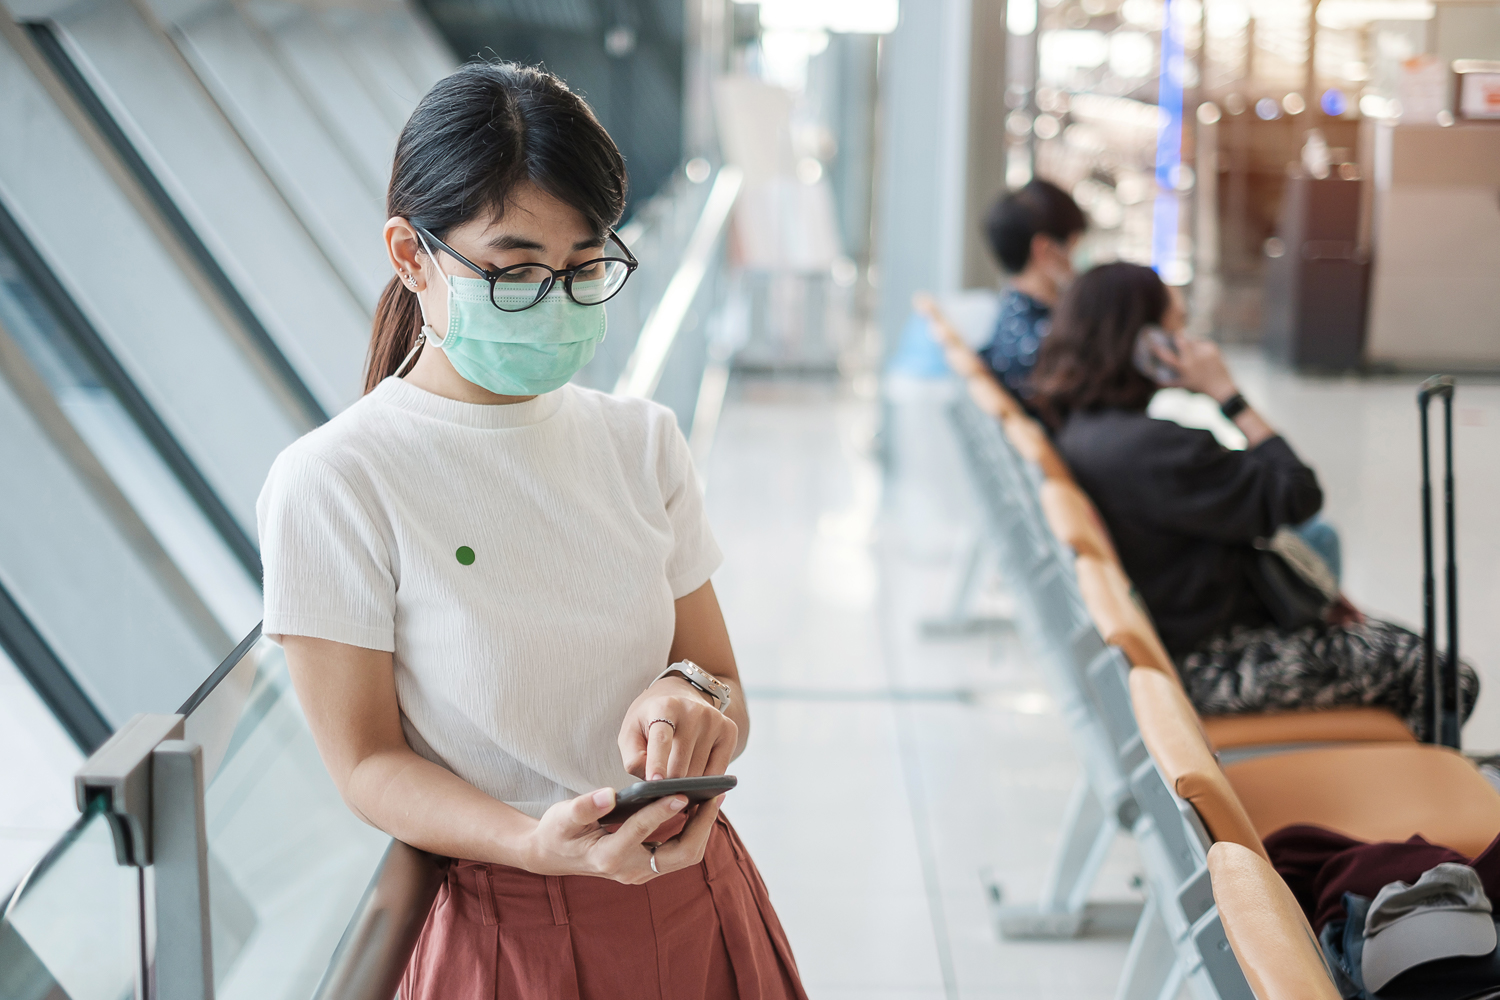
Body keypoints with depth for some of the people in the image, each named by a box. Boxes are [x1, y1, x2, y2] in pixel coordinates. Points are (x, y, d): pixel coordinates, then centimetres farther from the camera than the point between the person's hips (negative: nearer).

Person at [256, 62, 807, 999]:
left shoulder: (642, 442, 1)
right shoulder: (331, 482, -14)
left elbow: (726, 696, 4)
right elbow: (367, 762, -11)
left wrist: (690, 696, -19)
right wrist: (539, 845, -27)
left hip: (696, 904, 5)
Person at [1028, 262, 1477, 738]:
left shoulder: (1078, 427, 3)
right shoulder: (1151, 448, -30)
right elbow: (1296, 495, -21)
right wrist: (1225, 391, -17)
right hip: (1207, 666, -11)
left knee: (1399, 641, 21)